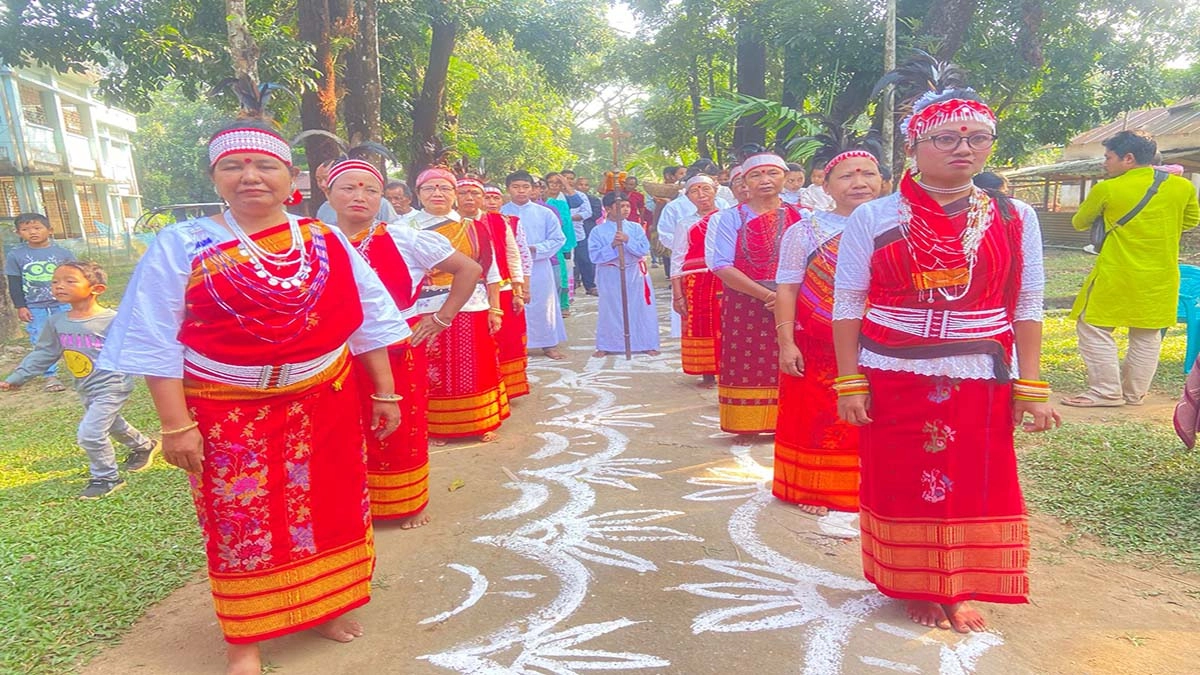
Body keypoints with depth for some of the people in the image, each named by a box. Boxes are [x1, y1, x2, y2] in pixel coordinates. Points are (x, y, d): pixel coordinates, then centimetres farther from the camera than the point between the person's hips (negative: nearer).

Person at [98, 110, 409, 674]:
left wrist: (384, 393, 5)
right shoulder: (182, 246, -5)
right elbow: (155, 343, -6)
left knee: (326, 506, 12)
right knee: (241, 521, 7)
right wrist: (176, 424, -10)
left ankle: (320, 606, 36)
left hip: (325, 405, 3)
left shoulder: (326, 241, 1)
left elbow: (368, 321, 5)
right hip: (228, 412, -2)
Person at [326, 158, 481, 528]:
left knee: (403, 431, 9)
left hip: (399, 352, -1)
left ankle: (409, 503, 29)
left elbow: (469, 269, -2)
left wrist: (441, 318, -4)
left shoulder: (404, 239, -6)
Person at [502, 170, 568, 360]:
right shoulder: (500, 213, 0)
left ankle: (548, 344, 21)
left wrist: (535, 249, -13)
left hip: (538, 267, 0)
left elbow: (558, 239, -1)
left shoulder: (545, 213, 0)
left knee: (542, 306, 8)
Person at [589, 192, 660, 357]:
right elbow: (594, 256, -9)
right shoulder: (598, 231, -3)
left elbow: (645, 250, -7)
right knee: (610, 311, 7)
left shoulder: (635, 228, 2)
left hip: (635, 273, 2)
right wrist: (612, 245, -21)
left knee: (641, 309, 5)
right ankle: (605, 346, 19)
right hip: (610, 275, -1)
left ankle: (647, 344, 16)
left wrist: (628, 241, -21)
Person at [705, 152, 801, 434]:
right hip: (744, 308, -1)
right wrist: (767, 295, -16)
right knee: (746, 368, 0)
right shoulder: (729, 218, 2)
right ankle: (747, 426, 13)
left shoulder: (800, 218, 8)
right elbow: (722, 266, -9)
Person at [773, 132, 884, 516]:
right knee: (816, 417, 8)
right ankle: (812, 491, 24)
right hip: (817, 348, -2)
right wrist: (786, 342, -10)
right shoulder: (806, 231, -1)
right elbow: (787, 289, -4)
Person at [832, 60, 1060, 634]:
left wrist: (1032, 388, 0)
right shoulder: (872, 218, -4)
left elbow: (1027, 308, 5)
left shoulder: (1015, 219, 3)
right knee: (901, 485, 7)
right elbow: (847, 305, -3)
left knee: (974, 485, 8)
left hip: (980, 381, 2)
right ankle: (917, 587, 27)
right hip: (893, 380, -1)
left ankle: (960, 589, 30)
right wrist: (849, 382, -6)